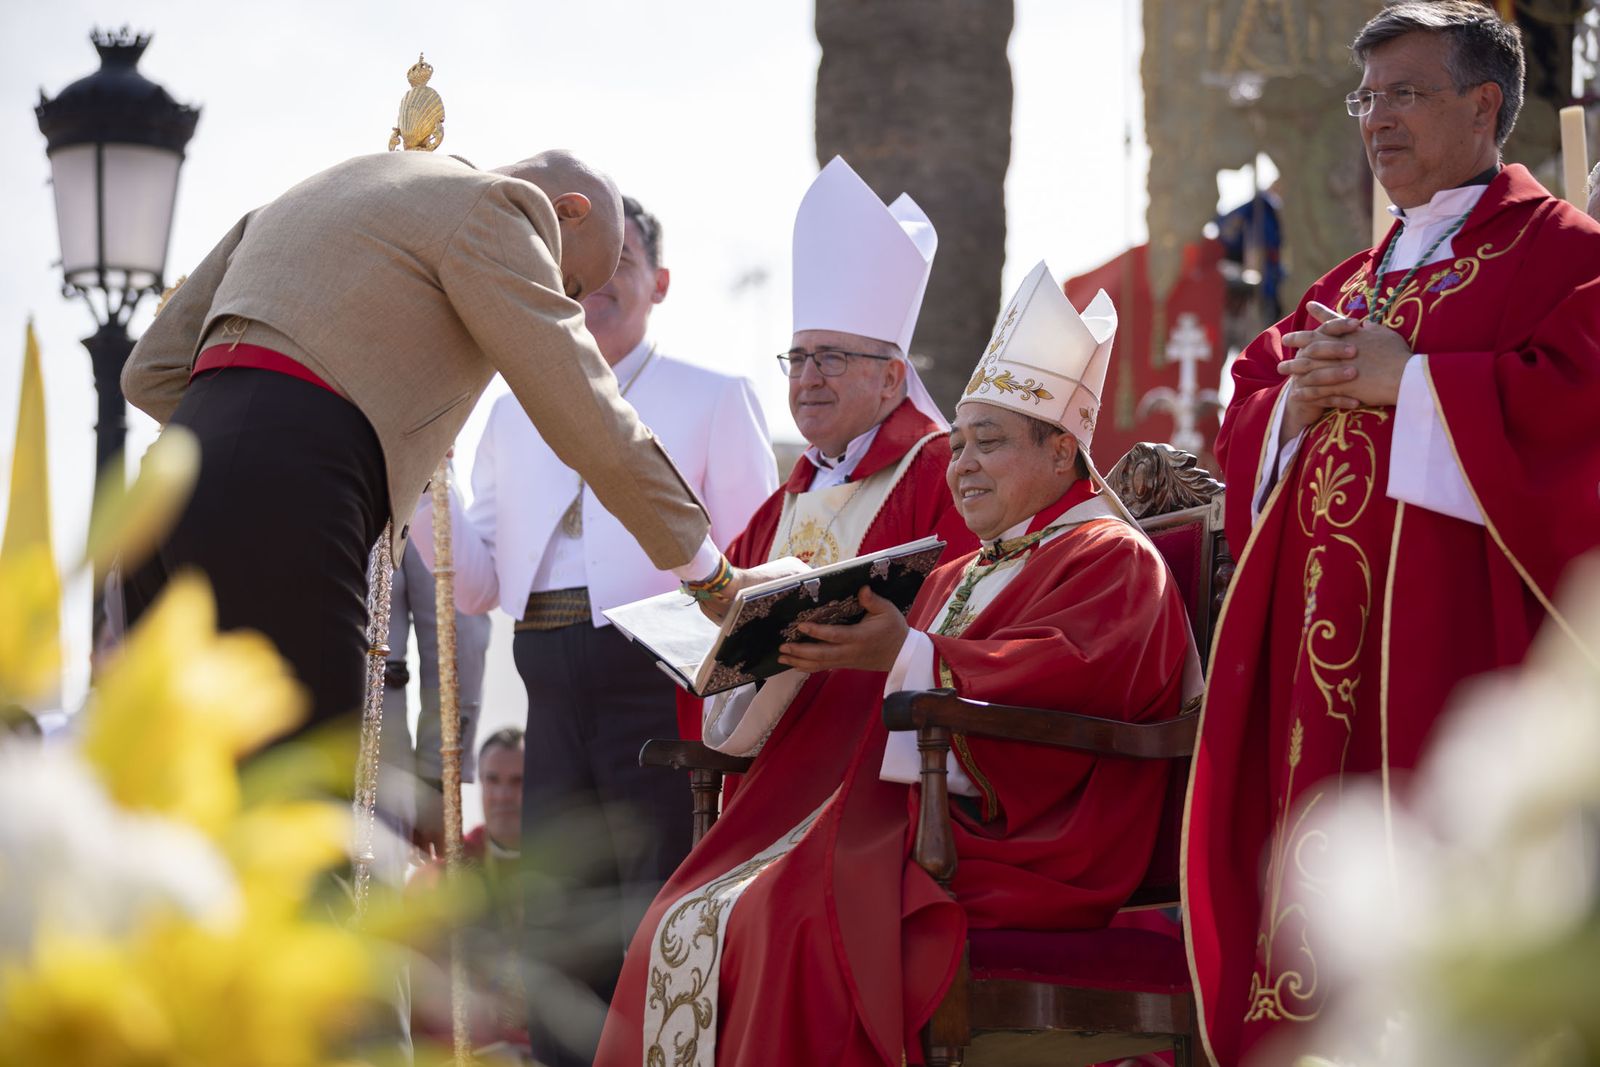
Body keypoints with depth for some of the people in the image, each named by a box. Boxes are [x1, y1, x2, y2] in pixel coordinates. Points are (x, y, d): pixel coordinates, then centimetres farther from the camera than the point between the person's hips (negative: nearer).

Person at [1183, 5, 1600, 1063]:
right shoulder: (1350, 284, 24)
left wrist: (1407, 381, -13)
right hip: (1323, 629, 7)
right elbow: (1246, 411, 23)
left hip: (1455, 615, -7)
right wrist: (1292, 403, 0)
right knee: (1320, 880, 2)